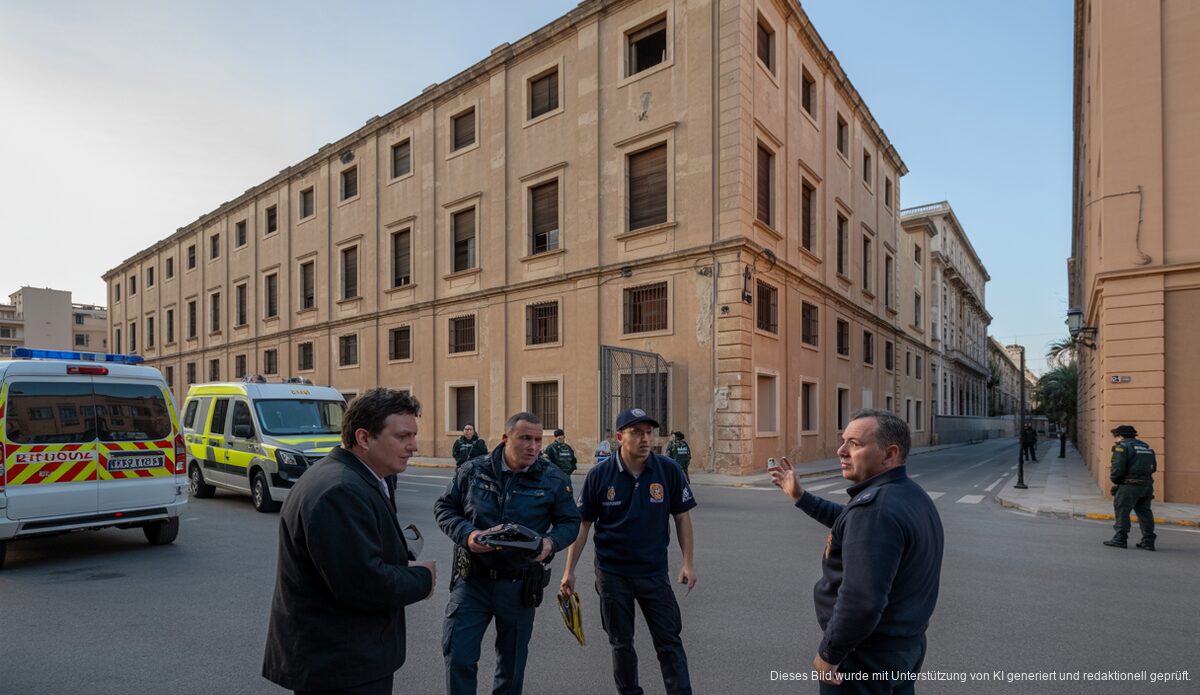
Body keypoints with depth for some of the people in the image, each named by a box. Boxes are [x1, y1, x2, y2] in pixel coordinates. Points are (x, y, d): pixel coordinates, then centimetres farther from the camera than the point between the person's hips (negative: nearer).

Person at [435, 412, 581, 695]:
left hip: (519, 584, 1)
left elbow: (570, 522, 3)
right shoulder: (474, 470, -5)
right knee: (458, 656, -2)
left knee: (512, 662, 18)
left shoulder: (554, 480, -6)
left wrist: (551, 542, -19)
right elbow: (444, 507, 3)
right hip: (472, 579, 0)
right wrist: (466, 534, -16)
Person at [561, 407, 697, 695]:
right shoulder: (599, 475, -11)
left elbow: (682, 517, -1)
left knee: (669, 641, 5)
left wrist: (688, 563, -5)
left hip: (654, 571, 0)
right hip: (612, 573, 0)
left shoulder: (669, 470, -10)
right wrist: (569, 571, -4)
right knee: (621, 642, 15)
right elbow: (582, 524, -4)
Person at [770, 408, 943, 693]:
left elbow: (861, 600, -34)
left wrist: (829, 653, -22)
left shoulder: (875, 507, -28)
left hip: (867, 661, -9)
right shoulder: (911, 495, 6)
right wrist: (801, 497, 21)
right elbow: (853, 524, 22)